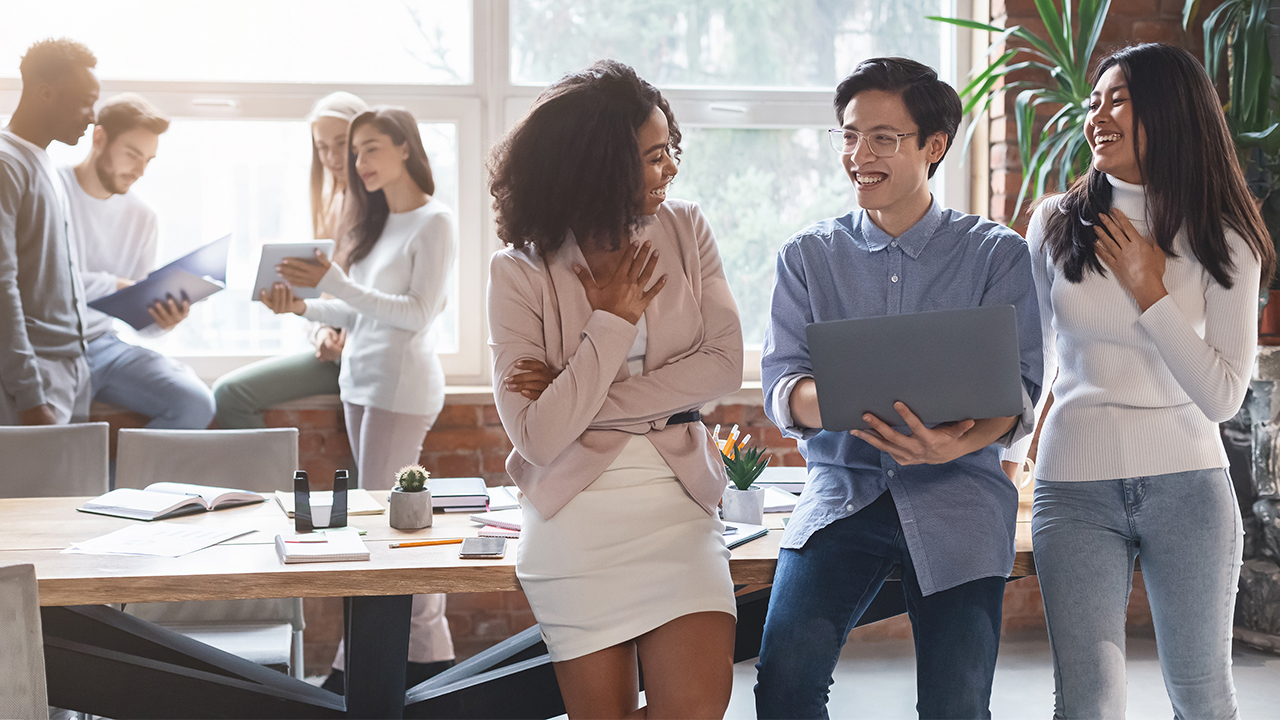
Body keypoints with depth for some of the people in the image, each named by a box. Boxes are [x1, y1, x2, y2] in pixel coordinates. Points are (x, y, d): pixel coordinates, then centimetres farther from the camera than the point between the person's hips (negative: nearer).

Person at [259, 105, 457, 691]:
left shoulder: (434, 221, -8)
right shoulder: (378, 222, 15)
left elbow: (418, 313, -17)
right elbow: (360, 313, 16)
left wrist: (335, 283, -23)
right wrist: (303, 307, -1)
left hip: (402, 384, -8)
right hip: (361, 380, 8)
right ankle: (428, 654, 17)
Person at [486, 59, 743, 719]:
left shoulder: (685, 231, 2)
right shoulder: (520, 273, -8)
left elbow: (725, 365, -7)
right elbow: (537, 438, -15)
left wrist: (591, 399, -13)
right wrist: (614, 319, -13)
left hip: (678, 504, 2)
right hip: (576, 512, -2)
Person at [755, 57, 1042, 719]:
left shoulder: (997, 254, 4)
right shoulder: (807, 256, 10)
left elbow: (1019, 388, -5)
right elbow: (780, 386, 1)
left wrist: (959, 442, -28)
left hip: (957, 498, -1)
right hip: (841, 491, 1)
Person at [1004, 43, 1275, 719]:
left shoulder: (1223, 241, -1)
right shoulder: (1055, 224, 3)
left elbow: (1223, 397, -8)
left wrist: (1148, 289, -12)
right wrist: (1008, 451, 17)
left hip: (1186, 484, 0)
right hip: (1073, 485, 0)